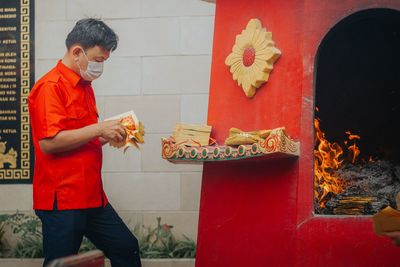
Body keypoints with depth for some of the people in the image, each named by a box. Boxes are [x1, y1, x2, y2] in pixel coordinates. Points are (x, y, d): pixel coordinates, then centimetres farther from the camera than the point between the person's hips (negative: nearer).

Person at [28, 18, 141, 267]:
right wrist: (98, 128, -19)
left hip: (91, 197, 9)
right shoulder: (50, 87, -13)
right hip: (62, 200, -9)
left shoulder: (85, 86, 15)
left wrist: (109, 135, 9)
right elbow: (48, 142, -22)